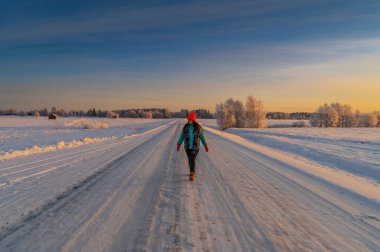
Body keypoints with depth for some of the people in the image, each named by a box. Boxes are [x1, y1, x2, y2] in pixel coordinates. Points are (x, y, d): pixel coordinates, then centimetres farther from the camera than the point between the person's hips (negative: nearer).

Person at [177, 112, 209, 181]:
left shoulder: (198, 127, -4)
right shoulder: (185, 127, 1)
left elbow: (201, 137, 4)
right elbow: (182, 136, 3)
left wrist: (205, 145, 6)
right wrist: (179, 144, -8)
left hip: (195, 146, -3)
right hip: (187, 146, 3)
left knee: (192, 159, -14)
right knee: (190, 159, 13)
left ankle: (192, 174, -12)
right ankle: (192, 172, 31)